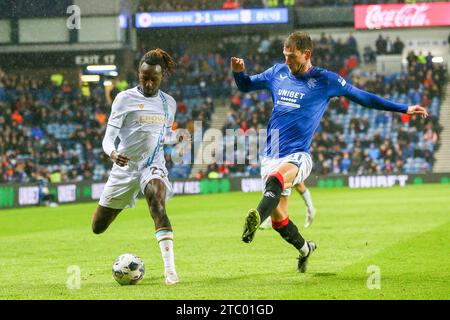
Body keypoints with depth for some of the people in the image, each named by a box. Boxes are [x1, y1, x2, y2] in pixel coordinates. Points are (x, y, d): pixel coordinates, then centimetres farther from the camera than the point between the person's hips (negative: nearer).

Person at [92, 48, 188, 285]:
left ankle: (170, 270, -38)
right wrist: (113, 153, -34)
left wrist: (177, 137, -1)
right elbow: (109, 137, -11)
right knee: (98, 228, 9)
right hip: (125, 166, 0)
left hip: (154, 165, 0)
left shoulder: (169, 103, 6)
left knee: (158, 207, -33)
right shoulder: (125, 98, -7)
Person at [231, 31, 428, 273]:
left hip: (297, 156, -5)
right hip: (270, 157, 5)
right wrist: (238, 71, 2)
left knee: (275, 179, -38)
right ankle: (304, 248, 33)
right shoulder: (278, 73, 12)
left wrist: (404, 109, 10)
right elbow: (245, 85, 26)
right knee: (278, 218, 5)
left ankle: (256, 219, -63)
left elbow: (362, 97, 10)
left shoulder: (325, 80, 1)